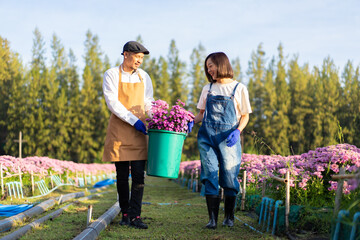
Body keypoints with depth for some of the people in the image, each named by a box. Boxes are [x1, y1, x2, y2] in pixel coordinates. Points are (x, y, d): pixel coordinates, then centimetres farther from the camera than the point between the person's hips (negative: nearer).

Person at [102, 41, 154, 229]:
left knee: (138, 175, -6)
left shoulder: (144, 77, 11)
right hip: (119, 130, -3)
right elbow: (112, 102, -11)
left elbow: (148, 104, 13)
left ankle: (135, 216, -6)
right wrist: (133, 121, -18)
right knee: (122, 176, 4)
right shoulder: (111, 75, -1)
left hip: (139, 132, 3)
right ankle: (125, 214, 15)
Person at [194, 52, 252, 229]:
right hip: (207, 137, 3)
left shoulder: (239, 88, 3)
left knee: (229, 178, 0)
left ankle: (229, 217, 17)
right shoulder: (208, 89, 13)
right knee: (210, 177, -5)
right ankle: (212, 219, -4)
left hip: (229, 139, -2)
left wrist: (237, 131, -12)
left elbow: (245, 116, 5)